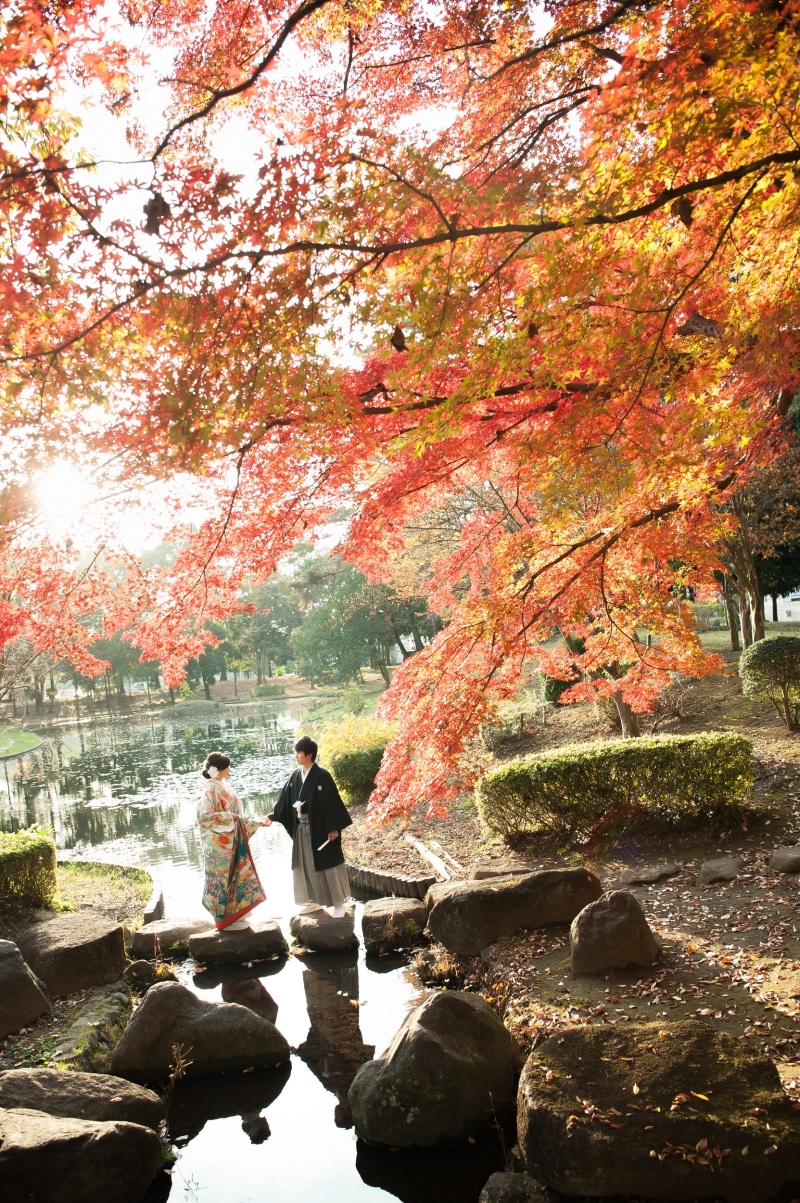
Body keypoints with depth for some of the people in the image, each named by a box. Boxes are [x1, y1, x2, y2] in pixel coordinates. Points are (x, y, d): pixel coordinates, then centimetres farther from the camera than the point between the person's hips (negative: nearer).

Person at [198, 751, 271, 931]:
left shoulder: (224, 786, 10)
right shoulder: (211, 790, -15)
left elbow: (237, 814, 16)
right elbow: (205, 815, -23)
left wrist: (257, 822, 14)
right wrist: (228, 817, -18)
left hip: (232, 841, 9)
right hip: (219, 843, -9)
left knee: (235, 875, 13)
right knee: (224, 878, 0)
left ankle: (233, 915, 22)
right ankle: (226, 919, 9)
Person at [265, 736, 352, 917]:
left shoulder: (322, 775, -14)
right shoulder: (296, 776, 6)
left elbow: (332, 802, -15)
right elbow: (285, 800, 10)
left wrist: (334, 828, -16)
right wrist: (272, 817, 1)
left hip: (320, 827, -7)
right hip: (301, 829, 7)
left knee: (328, 864, 2)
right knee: (305, 865, 13)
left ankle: (339, 902, 13)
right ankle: (314, 901, 27)